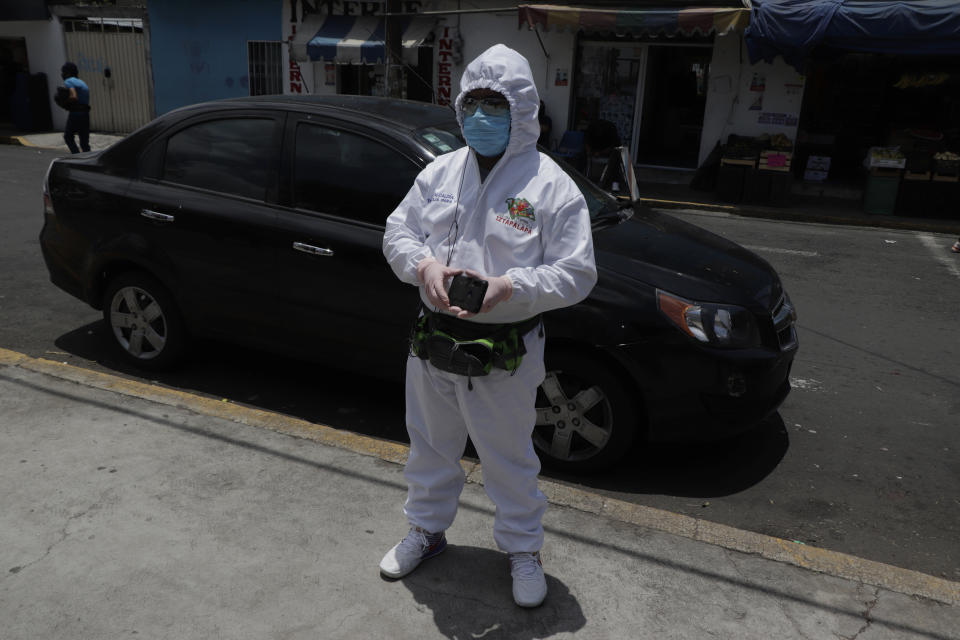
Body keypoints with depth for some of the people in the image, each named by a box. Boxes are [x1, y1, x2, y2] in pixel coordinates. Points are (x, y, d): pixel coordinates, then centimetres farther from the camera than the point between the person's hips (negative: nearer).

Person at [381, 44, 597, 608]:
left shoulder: (553, 186, -10)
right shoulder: (440, 172, 5)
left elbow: (577, 274, -13)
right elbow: (398, 232, 7)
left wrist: (506, 287, -26)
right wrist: (425, 265, -15)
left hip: (504, 355, -4)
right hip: (432, 343, 5)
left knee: (510, 460, 12)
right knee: (431, 446, 22)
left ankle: (524, 548, 37)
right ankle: (427, 529, 46)